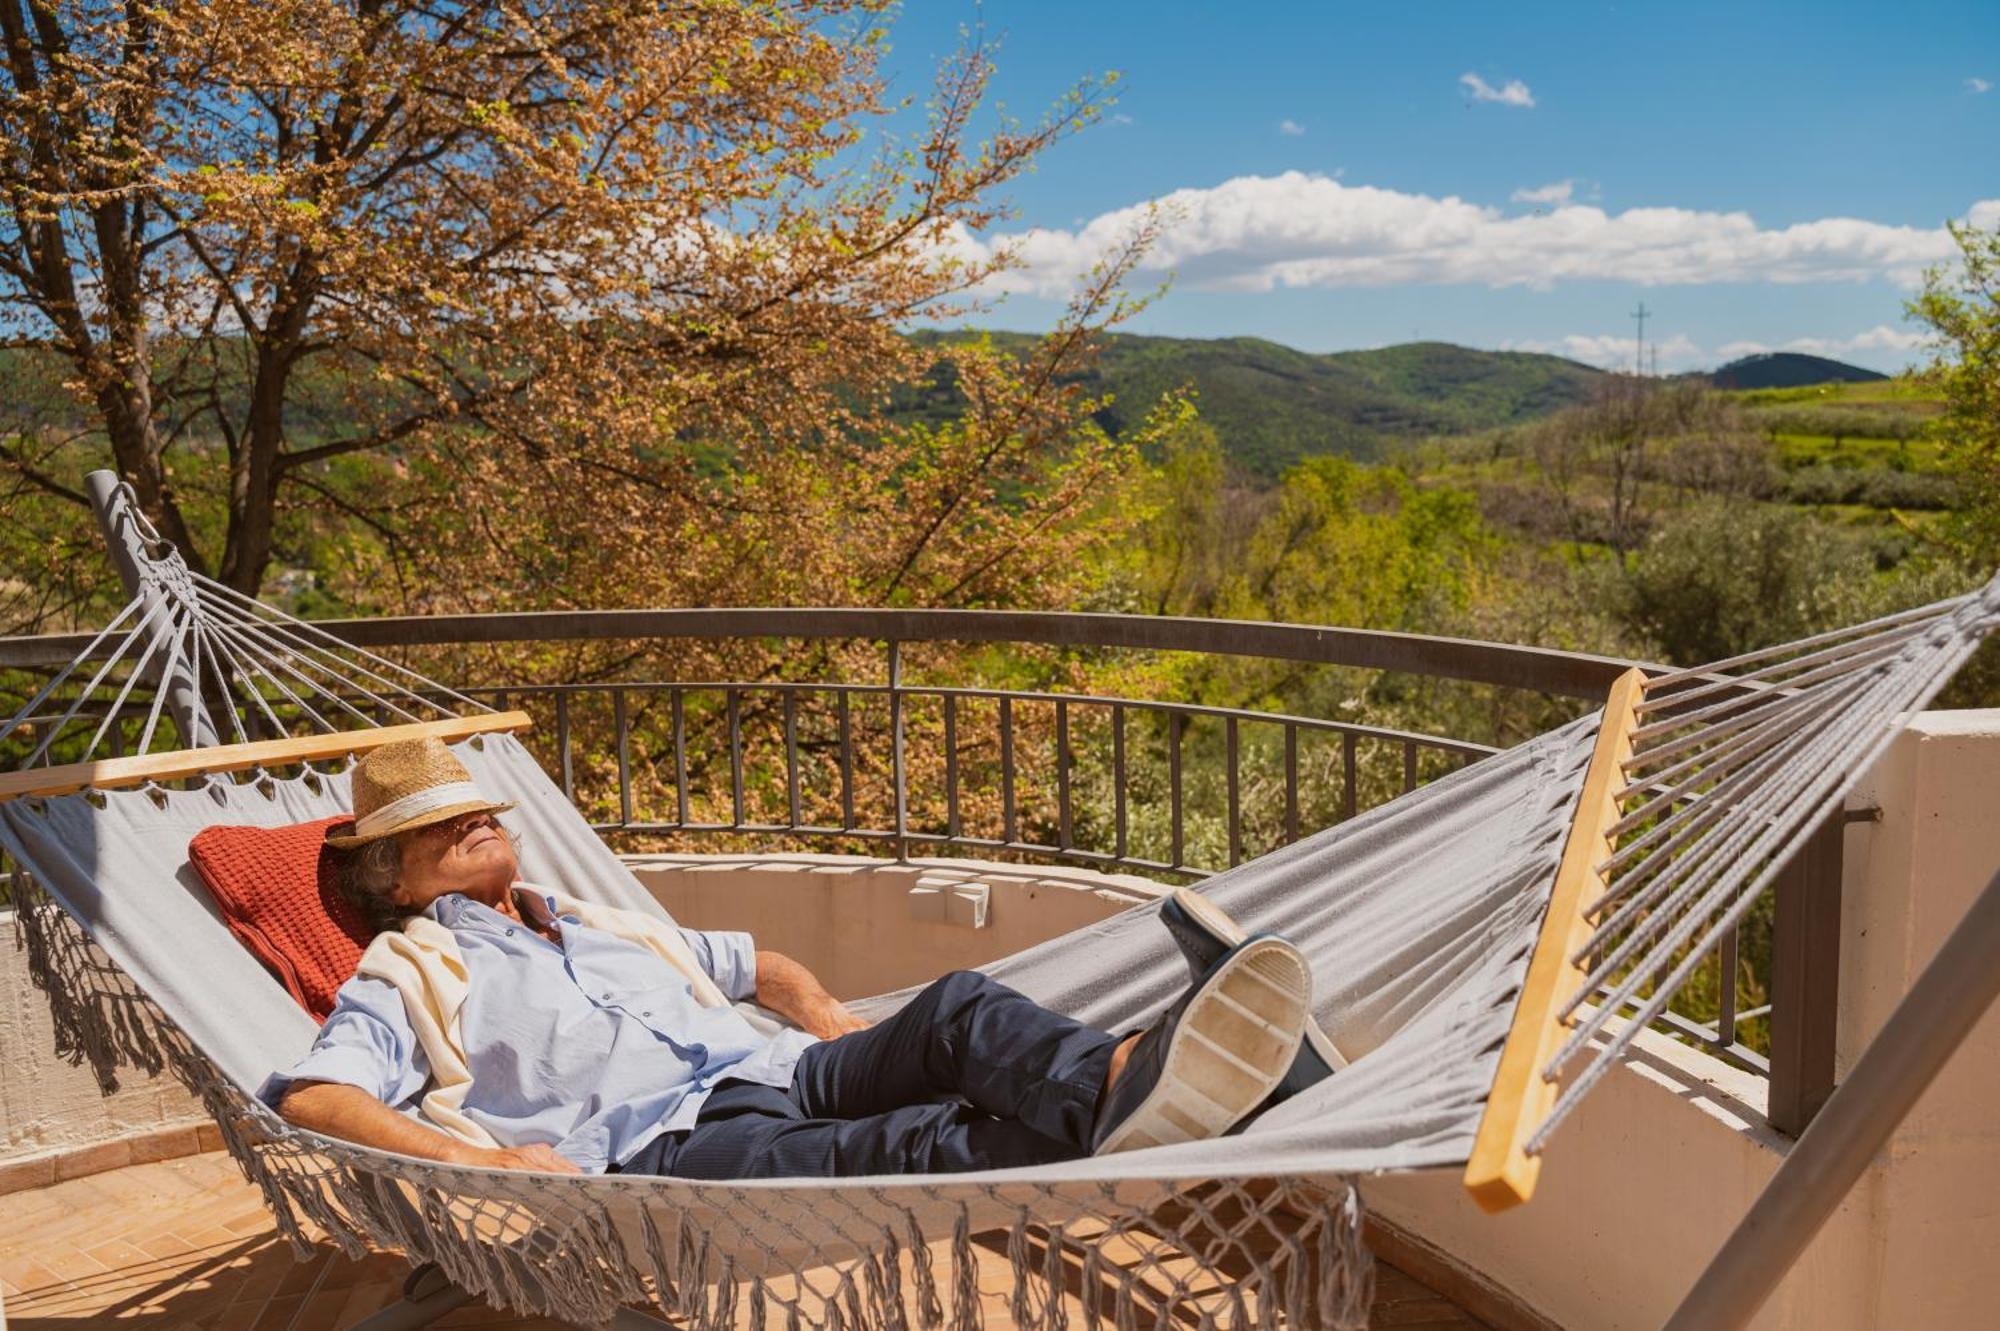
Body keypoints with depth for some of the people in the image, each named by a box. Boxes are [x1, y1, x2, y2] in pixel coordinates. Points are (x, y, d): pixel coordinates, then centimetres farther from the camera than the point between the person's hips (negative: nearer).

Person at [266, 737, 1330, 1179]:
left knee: (955, 1011, -24)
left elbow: (752, 963, 41)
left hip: (777, 1072, 7)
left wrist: (816, 1008, 17)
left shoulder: (602, 925, 35)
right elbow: (310, 1096, -2)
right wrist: (477, 1160, -20)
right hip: (665, 1143, -6)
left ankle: (1121, 1082, -54)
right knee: (909, 1145, -37)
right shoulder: (408, 972, 16)